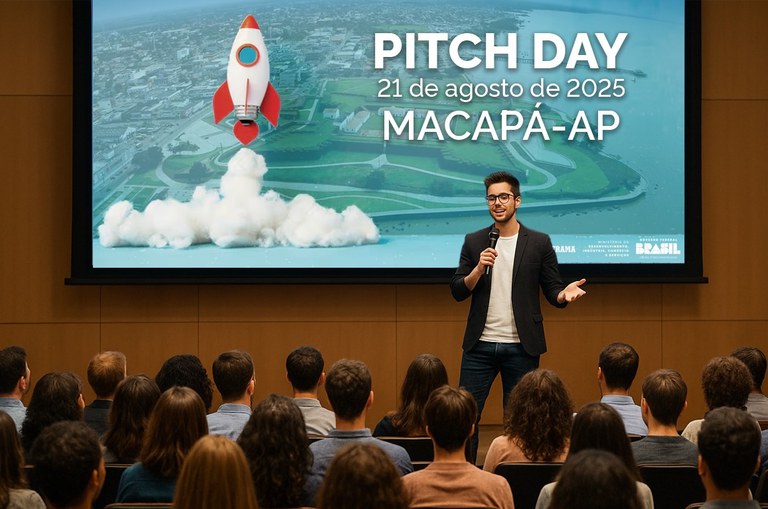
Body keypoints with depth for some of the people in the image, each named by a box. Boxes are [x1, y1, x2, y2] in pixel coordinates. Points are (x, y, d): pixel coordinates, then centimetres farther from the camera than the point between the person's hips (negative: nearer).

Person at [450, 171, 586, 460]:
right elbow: (457, 292, 4)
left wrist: (565, 294, -20)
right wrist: (479, 269, -13)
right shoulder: (474, 242, 8)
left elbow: (552, 291, 3)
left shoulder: (539, 243, 3)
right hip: (480, 346, 1)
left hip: (521, 348, -1)